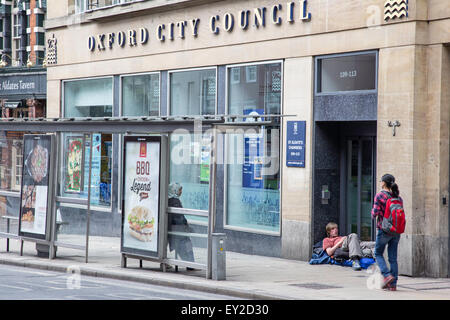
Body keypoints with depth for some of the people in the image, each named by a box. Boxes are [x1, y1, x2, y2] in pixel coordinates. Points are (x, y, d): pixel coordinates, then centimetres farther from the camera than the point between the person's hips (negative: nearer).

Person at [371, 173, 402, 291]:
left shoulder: (379, 195, -10)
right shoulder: (398, 197, 6)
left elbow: (375, 213, -13)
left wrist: (373, 215, 7)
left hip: (384, 230, -5)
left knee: (378, 253, 12)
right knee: (393, 257, 8)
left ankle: (387, 275, -8)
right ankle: (393, 284, 7)